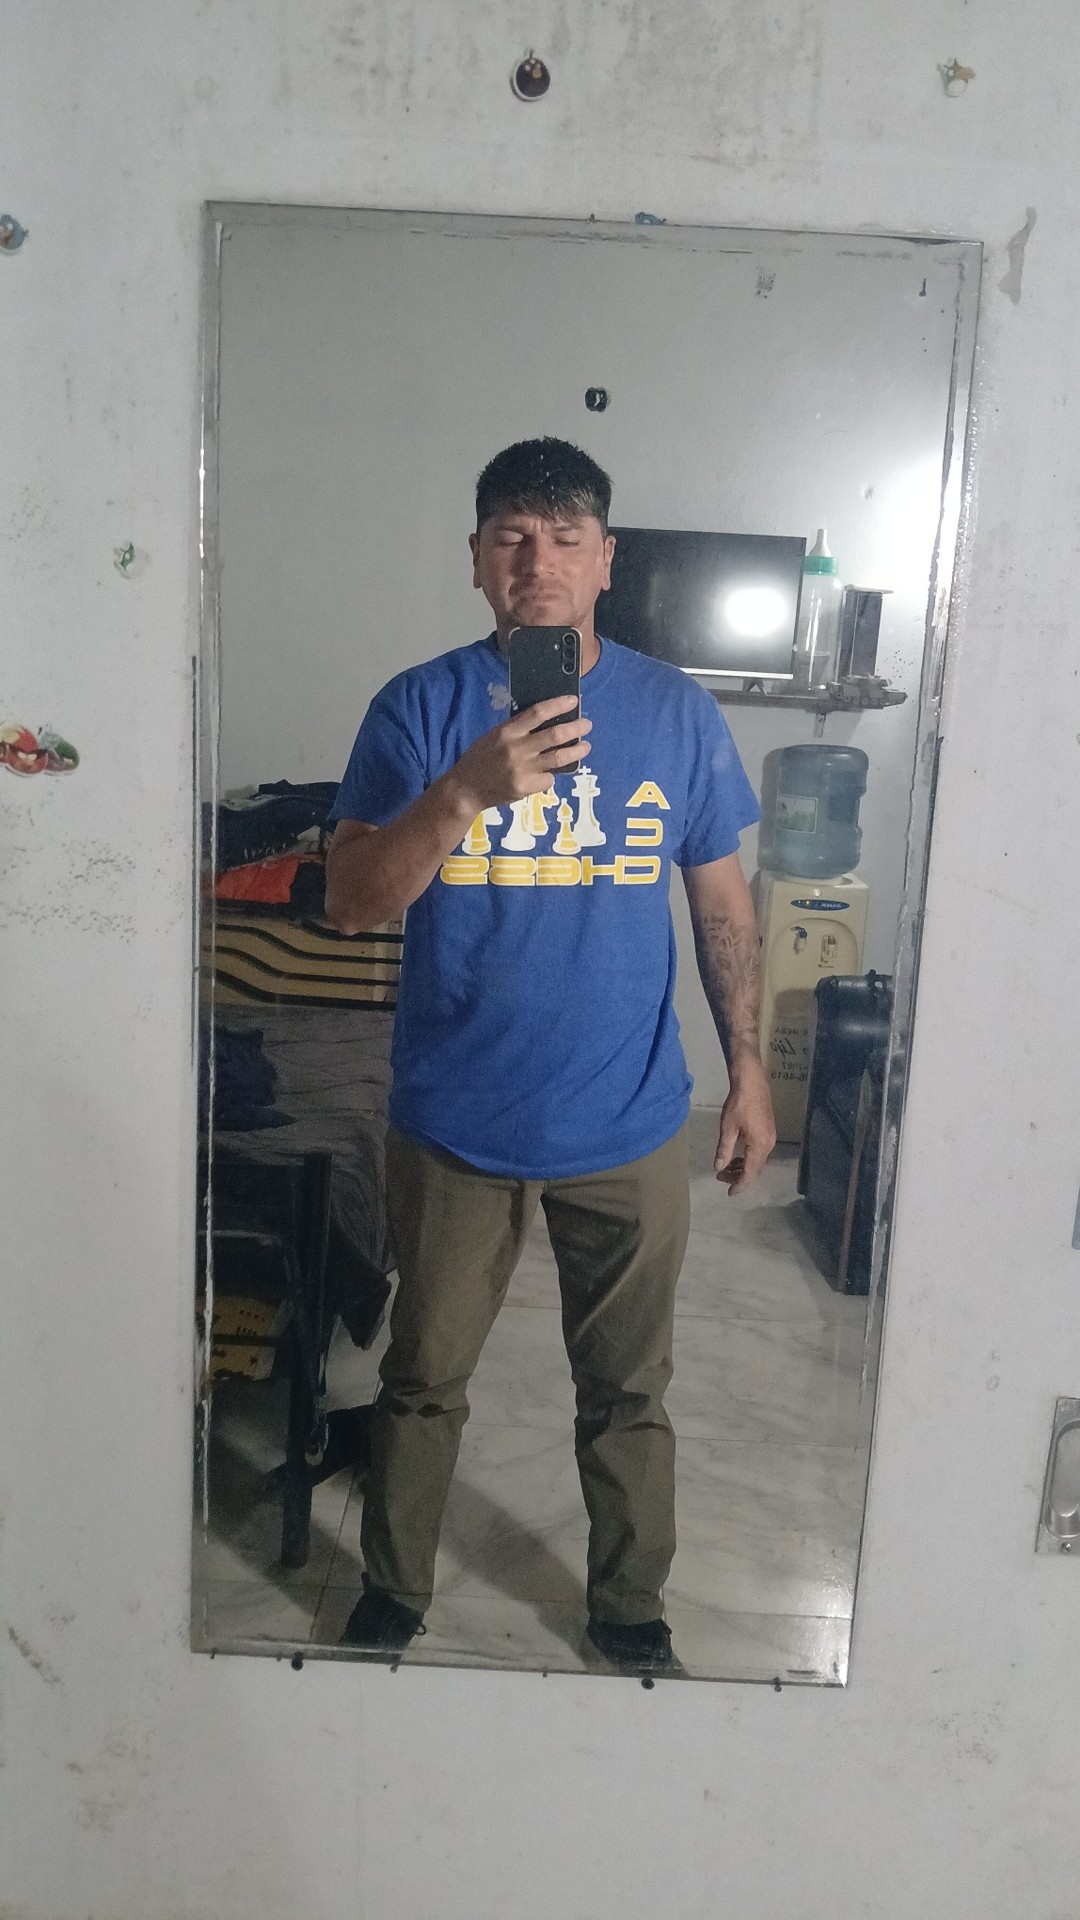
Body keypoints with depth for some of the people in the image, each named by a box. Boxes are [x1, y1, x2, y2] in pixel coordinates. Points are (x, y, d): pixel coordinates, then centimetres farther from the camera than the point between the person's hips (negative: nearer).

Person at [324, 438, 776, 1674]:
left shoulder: (676, 714, -2)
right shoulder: (419, 709, -7)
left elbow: (720, 901, 6)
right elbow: (349, 903, -15)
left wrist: (747, 1070, 4)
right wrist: (465, 791, -31)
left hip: (629, 1125, 1)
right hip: (455, 1122, 0)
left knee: (627, 1389, 17)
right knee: (422, 1377, 17)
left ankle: (629, 1606, 40)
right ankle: (393, 1590, 41)